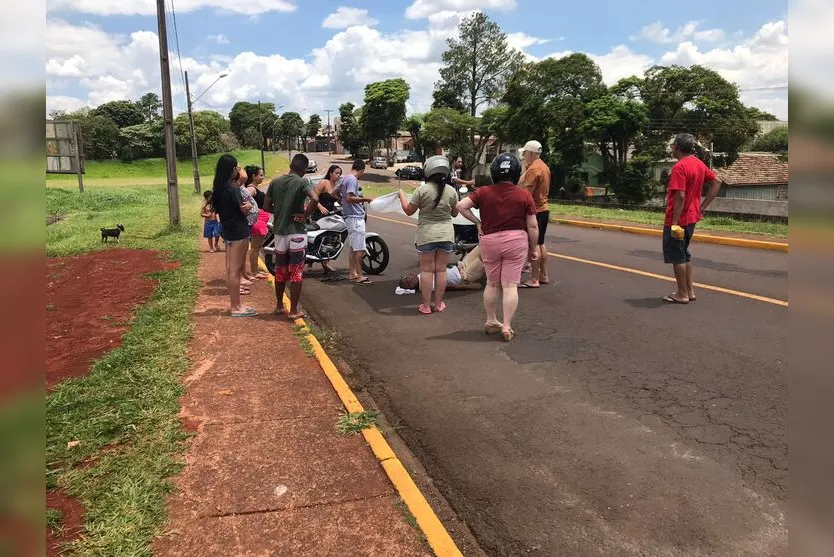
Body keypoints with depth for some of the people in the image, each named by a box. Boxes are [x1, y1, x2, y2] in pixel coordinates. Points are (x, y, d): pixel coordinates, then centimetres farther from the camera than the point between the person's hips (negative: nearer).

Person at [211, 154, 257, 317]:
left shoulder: (219, 188, 9)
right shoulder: (232, 188, -18)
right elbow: (245, 209, -14)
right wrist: (247, 204, 7)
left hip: (228, 230, 9)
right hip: (238, 232, -9)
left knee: (230, 268, 13)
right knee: (236, 269, -5)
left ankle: (234, 303, 22)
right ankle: (236, 307, 0)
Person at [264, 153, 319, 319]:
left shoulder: (275, 182, 6)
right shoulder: (303, 183, -9)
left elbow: (266, 205, 7)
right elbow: (315, 199, -27)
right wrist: (305, 215, -15)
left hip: (279, 232, 5)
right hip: (296, 232, -5)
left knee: (280, 272, 17)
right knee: (296, 274, 1)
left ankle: (279, 306, 28)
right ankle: (293, 311, 5)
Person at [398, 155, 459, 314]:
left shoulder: (422, 190, -10)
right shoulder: (451, 191, -1)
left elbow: (408, 211, -2)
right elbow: (455, 213, 10)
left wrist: (402, 196, 14)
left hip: (426, 234, -2)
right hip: (446, 234, 2)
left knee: (427, 270, 4)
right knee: (441, 269, 9)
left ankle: (426, 306, 8)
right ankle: (438, 304, 17)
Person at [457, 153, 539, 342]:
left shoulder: (484, 192, -3)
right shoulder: (524, 195, -5)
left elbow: (461, 206, -10)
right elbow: (532, 226, -5)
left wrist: (477, 222, -1)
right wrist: (533, 248, 6)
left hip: (490, 241, 2)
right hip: (516, 241, -2)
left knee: (492, 284, 16)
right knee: (510, 286, 1)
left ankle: (491, 321, 26)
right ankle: (507, 326, 0)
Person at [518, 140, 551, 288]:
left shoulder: (533, 169, -17)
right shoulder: (544, 167, 14)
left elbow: (528, 193, -22)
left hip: (534, 211, -10)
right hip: (543, 209, 10)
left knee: (534, 244, -8)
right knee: (541, 243, 15)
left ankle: (534, 280, -6)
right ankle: (544, 276, 21)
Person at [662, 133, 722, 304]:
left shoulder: (680, 167, -19)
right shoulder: (699, 164, 8)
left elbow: (680, 196, -25)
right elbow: (717, 182, 13)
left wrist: (674, 223, -23)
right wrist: (702, 206, 10)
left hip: (678, 220, -9)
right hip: (691, 218, 9)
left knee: (676, 257, 1)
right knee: (684, 254, 19)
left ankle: (682, 294, 7)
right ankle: (690, 291, 23)